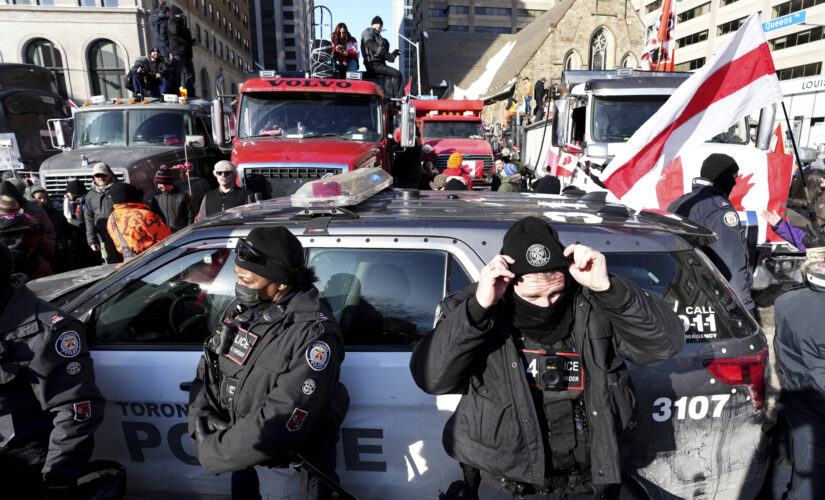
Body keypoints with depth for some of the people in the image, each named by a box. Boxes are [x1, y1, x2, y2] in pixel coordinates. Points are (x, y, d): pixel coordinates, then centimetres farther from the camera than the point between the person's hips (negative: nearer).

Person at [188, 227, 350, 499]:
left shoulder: (313, 336, -31)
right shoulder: (243, 307, -7)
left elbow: (280, 422, -32)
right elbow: (208, 368, 2)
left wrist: (214, 455, -22)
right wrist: (202, 430, -11)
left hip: (288, 466, -6)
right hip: (246, 452, 7)